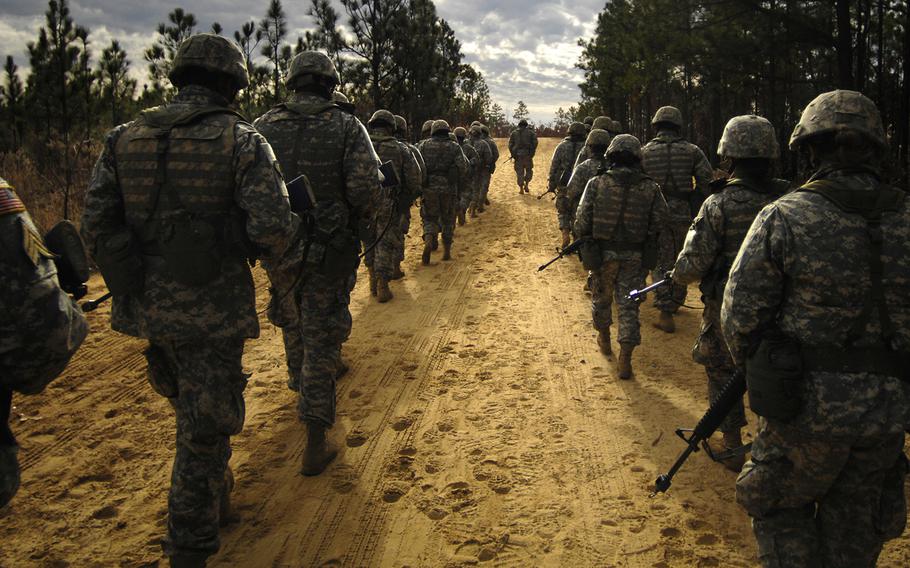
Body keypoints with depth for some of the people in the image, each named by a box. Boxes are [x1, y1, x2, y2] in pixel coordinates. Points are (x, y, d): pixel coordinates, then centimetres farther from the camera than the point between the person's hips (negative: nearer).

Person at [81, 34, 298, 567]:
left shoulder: (124, 138, 3)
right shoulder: (243, 141, -9)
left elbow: (97, 225, 0)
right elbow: (272, 228, -19)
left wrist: (129, 282, 13)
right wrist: (280, 238, 4)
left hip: (147, 304, 5)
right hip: (212, 308, -5)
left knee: (192, 406, 27)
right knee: (206, 427, 9)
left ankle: (217, 490, 49)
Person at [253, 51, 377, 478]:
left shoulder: (261, 127, 0)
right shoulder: (346, 127, -7)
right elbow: (365, 186, -18)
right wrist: (358, 225, 2)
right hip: (329, 252, -3)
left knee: (293, 324, 25)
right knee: (321, 338, 3)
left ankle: (305, 391, 49)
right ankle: (316, 440, 1)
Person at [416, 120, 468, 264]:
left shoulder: (423, 145, 4)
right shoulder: (454, 147, 3)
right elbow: (463, 168, -4)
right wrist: (461, 189, 6)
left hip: (428, 188, 0)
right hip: (449, 189, 0)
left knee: (429, 218, 11)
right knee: (447, 219, 14)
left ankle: (429, 240, -17)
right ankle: (447, 251, 16)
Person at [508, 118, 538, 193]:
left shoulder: (514, 133, 7)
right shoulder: (530, 132, 4)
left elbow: (510, 144, 1)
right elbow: (535, 142, -4)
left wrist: (512, 154, 6)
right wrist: (532, 152, 3)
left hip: (518, 155, 1)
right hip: (527, 154, -1)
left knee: (519, 172, 6)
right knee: (529, 170, 15)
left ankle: (521, 188, 3)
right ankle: (526, 185, 1)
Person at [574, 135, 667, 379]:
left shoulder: (597, 184, -10)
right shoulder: (650, 188, -5)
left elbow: (582, 221, -11)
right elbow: (660, 222, -3)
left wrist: (583, 240, 9)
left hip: (601, 253, 0)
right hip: (635, 258, 1)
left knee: (601, 298, 22)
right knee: (628, 306, 6)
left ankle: (604, 339, 42)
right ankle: (625, 361, 1)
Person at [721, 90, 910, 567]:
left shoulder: (783, 218, -12)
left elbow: (740, 315, -11)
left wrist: (756, 369, 8)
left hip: (808, 402, -4)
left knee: (780, 511, 19)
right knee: (853, 528, 21)